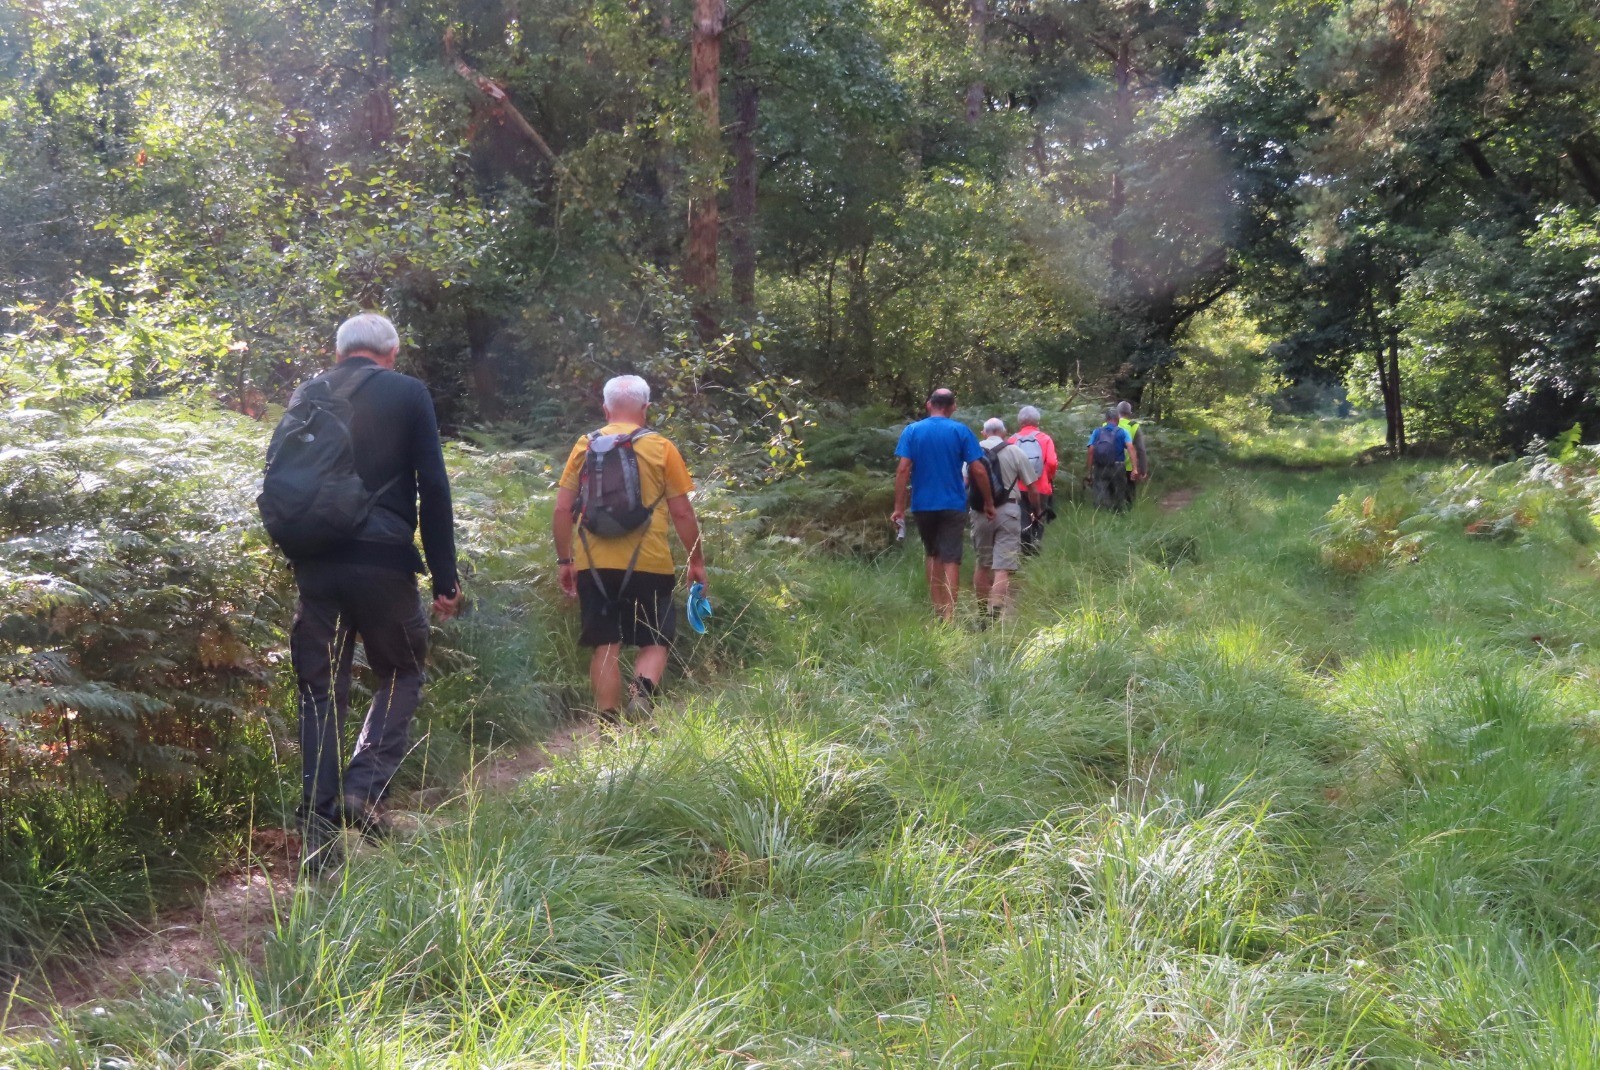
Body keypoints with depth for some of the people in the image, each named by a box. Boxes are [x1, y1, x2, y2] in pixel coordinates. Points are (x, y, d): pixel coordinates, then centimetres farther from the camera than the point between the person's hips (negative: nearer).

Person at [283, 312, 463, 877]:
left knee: (320, 692, 8)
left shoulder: (305, 395, 13)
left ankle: (318, 834, 5)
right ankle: (364, 785, -3)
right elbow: (433, 488, -2)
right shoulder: (408, 393, 2)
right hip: (385, 560, -3)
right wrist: (445, 576, 1)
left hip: (315, 564, 3)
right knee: (401, 674, 16)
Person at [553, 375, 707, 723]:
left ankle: (609, 724, 9)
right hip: (648, 565, -2)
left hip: (595, 565, 2)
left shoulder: (584, 446, 6)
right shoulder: (661, 448, -1)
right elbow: (682, 514, -1)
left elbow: (562, 510, 4)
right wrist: (697, 561, 10)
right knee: (654, 642, 9)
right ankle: (642, 692, -18)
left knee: (605, 646, 9)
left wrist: (564, 560, 14)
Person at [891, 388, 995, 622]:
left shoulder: (912, 431, 0)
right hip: (953, 506, -2)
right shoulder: (961, 431, -2)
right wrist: (988, 502, 6)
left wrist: (899, 507, -6)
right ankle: (949, 615, -6)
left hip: (922, 504, 2)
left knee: (931, 554, 19)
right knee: (951, 559, -1)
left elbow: (903, 469, -8)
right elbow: (979, 470, -6)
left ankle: (937, 606, 16)